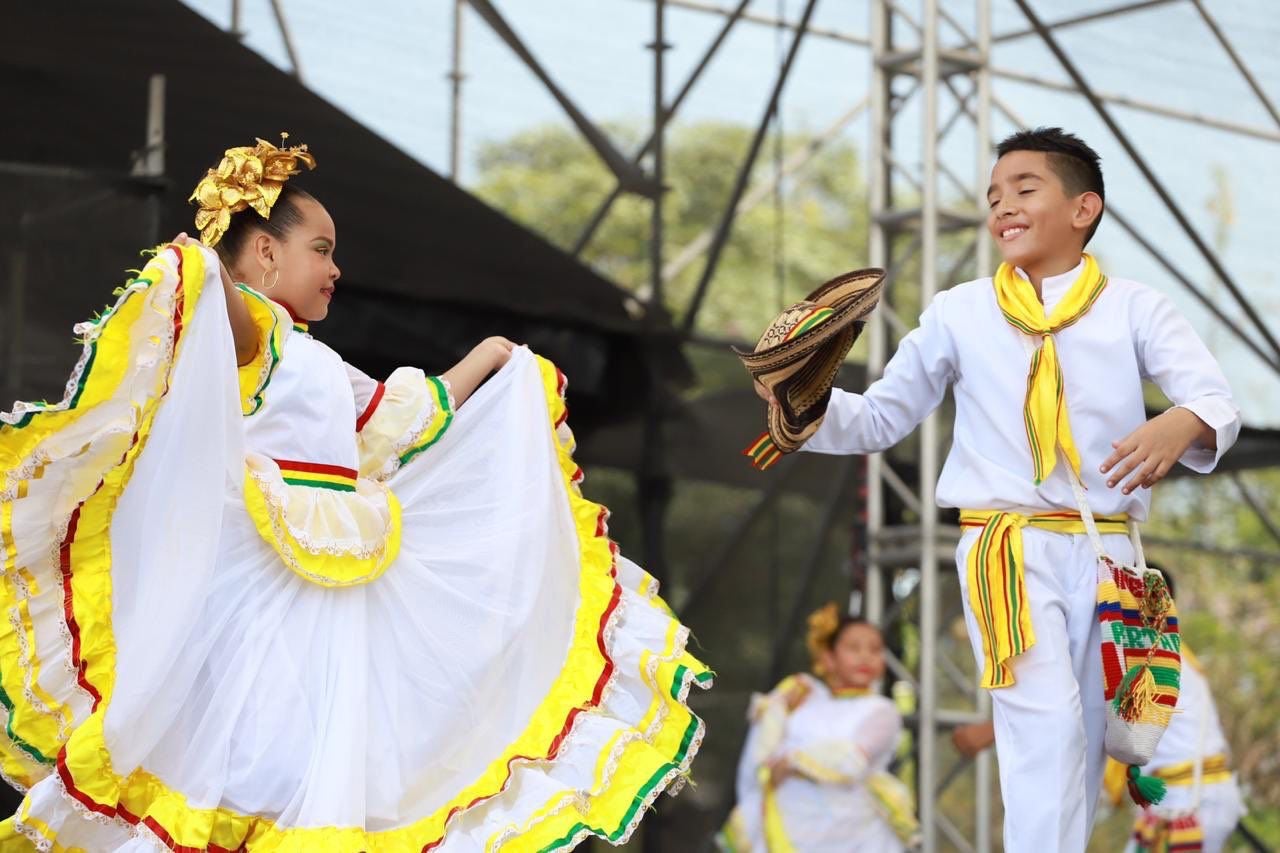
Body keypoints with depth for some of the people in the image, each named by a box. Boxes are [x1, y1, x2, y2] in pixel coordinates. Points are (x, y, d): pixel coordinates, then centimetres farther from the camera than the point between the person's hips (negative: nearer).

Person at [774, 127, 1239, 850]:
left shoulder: (1134, 308, 2)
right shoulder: (959, 312, 5)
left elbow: (1220, 403, -9)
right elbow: (881, 418, 10)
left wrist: (1183, 425, -33)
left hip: (1106, 551, 2)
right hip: (1007, 549, -2)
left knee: (1091, 736, 9)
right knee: (1046, 726, -17)